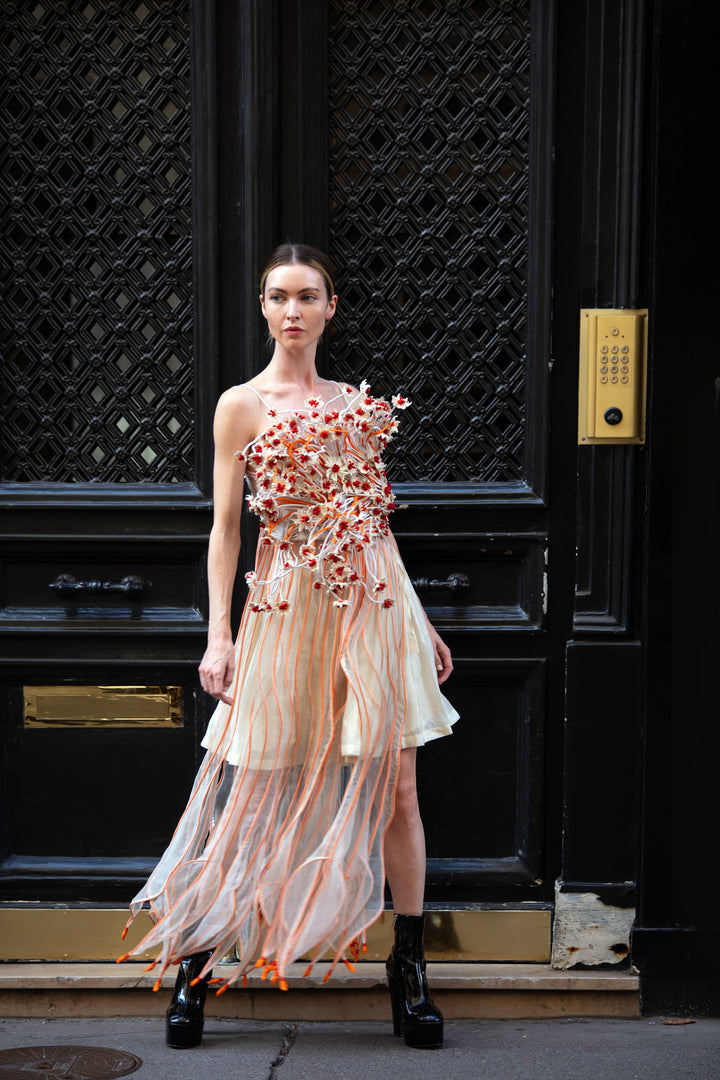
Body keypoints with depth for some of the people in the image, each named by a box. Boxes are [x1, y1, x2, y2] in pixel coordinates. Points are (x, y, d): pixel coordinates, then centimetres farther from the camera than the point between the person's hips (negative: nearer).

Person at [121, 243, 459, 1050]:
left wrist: (422, 624, 17)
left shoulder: (354, 402, 13)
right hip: (288, 606, -3)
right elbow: (225, 527, 0)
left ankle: (409, 963, 13)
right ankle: (195, 959, 14)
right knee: (258, 792, 0)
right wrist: (219, 635, -8)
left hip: (376, 602, 3)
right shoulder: (241, 406, 2)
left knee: (396, 783, 2)